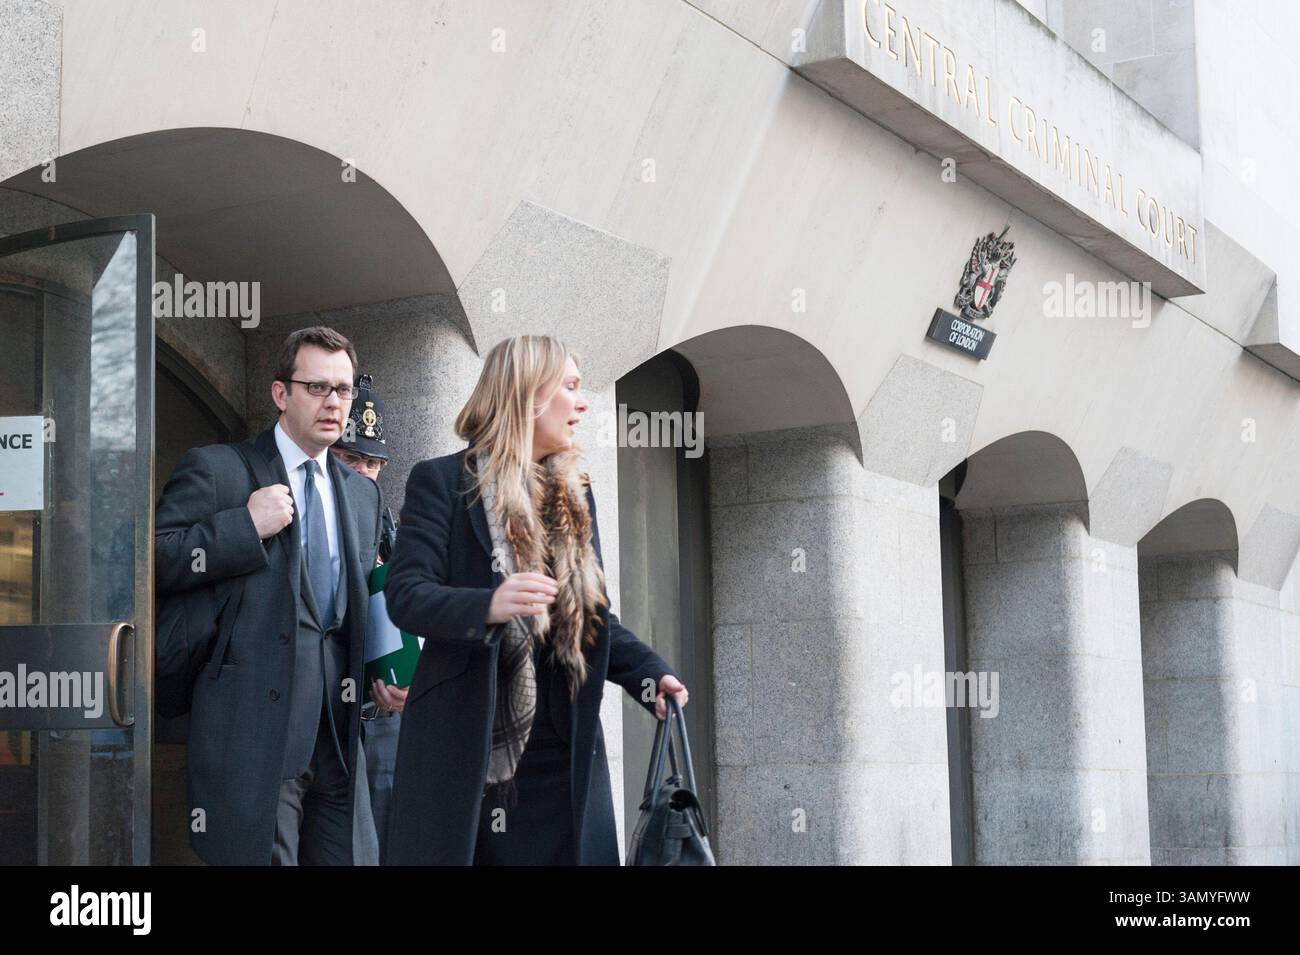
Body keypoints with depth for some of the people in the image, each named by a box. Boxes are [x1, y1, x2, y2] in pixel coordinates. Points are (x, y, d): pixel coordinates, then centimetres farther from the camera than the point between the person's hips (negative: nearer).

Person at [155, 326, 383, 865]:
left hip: (337, 734, 6)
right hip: (253, 733, -6)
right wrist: (245, 526, -16)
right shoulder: (216, 470, 1)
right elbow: (152, 563, -9)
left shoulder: (363, 494, 19)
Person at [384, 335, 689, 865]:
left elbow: (594, 613, 17)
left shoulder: (575, 494, 15)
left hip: (560, 747, 5)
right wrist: (488, 605, -31)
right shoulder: (442, 482, -2)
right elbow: (404, 593, -12)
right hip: (461, 742, -5)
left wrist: (649, 675, -1)